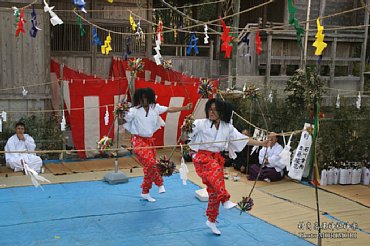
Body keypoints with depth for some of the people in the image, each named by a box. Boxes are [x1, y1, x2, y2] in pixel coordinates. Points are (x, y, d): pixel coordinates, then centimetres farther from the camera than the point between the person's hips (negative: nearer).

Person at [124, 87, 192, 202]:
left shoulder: (155, 108, 0)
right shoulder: (134, 111, -12)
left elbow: (170, 109, 4)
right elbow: (123, 121, -8)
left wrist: (185, 107, 2)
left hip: (149, 140, 5)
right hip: (138, 140, -5)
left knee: (149, 166, 9)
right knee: (150, 162, -24)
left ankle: (145, 192, 24)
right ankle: (160, 183, 0)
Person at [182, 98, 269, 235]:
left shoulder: (227, 127, 3)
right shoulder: (201, 124, -9)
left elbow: (243, 139, 6)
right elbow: (185, 137, -13)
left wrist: (262, 143, 0)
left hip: (217, 158, 4)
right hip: (202, 157, -4)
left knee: (214, 191, 6)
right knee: (215, 169, -39)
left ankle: (211, 221, 25)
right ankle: (226, 200, -45)